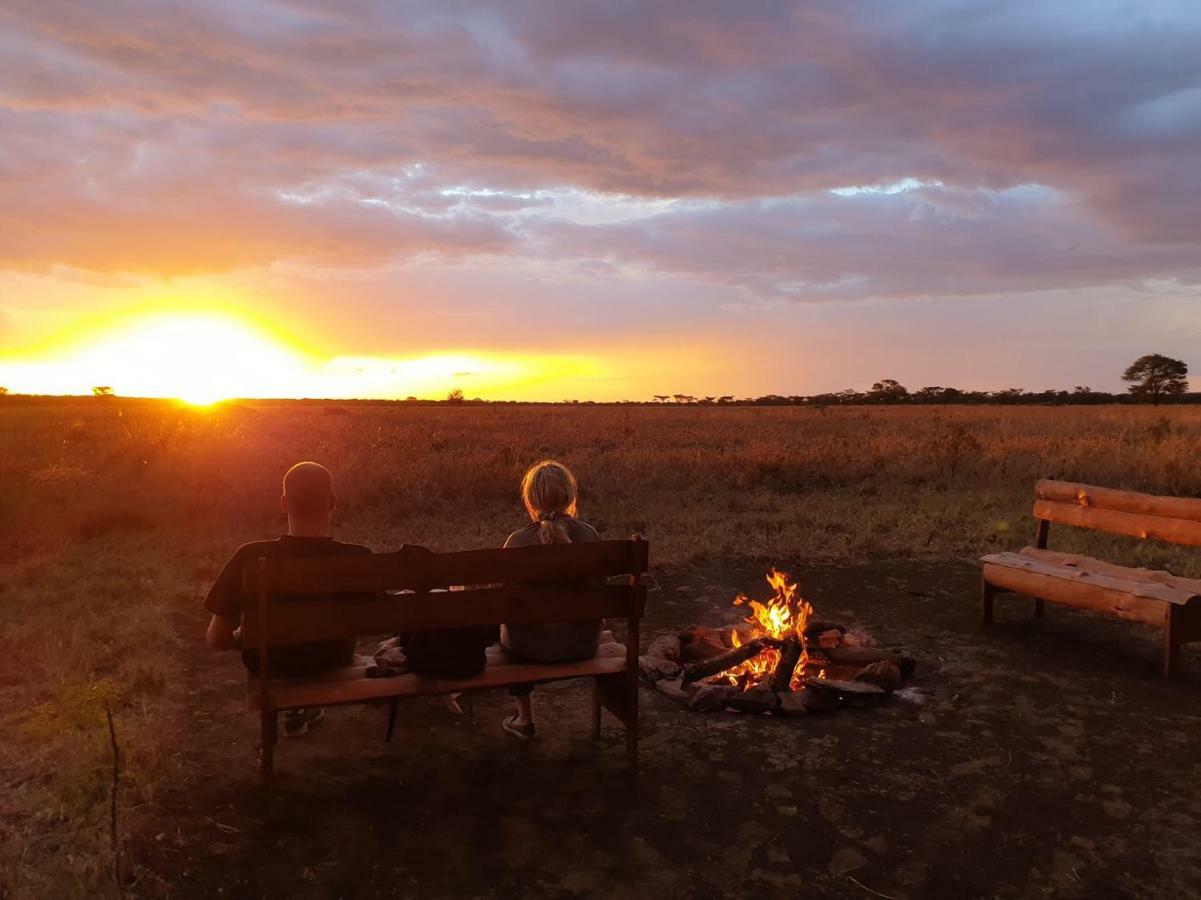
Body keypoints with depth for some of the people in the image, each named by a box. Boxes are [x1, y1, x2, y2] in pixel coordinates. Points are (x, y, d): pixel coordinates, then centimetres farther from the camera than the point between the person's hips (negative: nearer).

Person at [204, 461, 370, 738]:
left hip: (271, 666, 0)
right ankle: (303, 708, 46)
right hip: (333, 663, 0)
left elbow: (216, 639, -16)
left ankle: (294, 710, 45)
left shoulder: (250, 559, -27)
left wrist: (244, 637, 5)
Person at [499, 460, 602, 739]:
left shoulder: (518, 541, -19)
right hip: (582, 645, 3)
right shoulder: (590, 535, -11)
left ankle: (525, 719, 39)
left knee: (506, 626, 31)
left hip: (532, 648, -3)